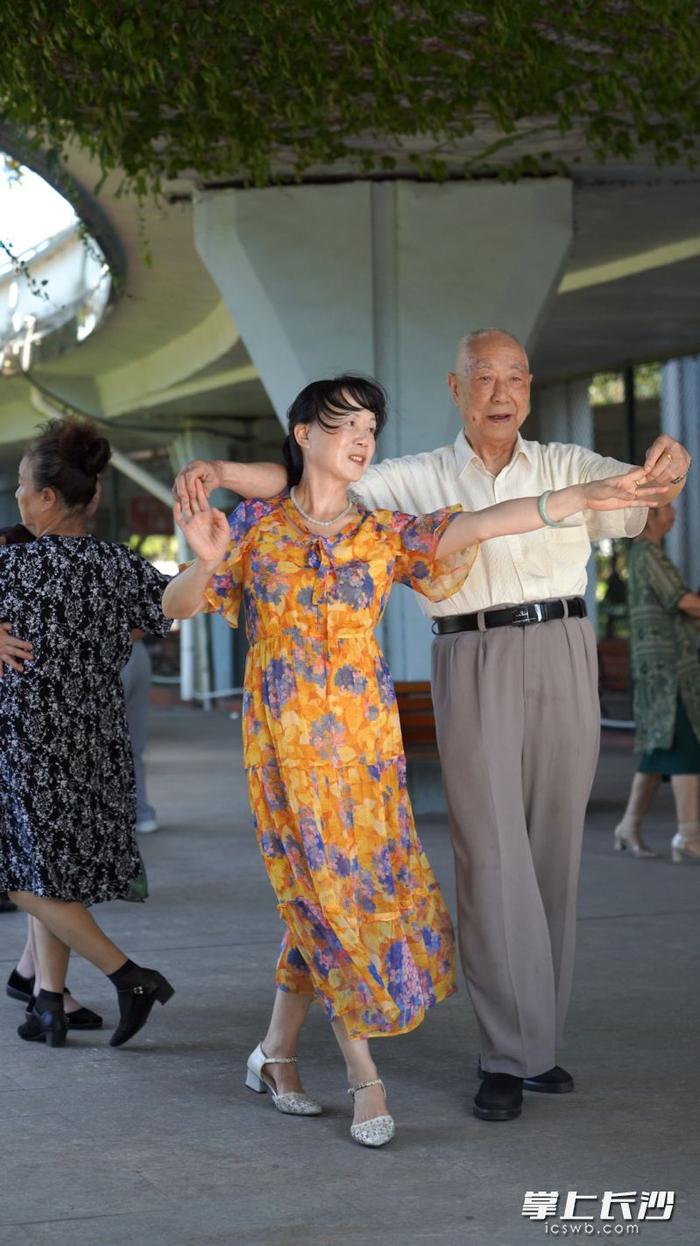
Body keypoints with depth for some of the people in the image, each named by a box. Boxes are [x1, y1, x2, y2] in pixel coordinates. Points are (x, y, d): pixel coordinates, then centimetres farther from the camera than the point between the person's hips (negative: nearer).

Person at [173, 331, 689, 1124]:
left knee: (553, 854, 5)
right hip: (473, 668, -2)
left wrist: (667, 469, -32)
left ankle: (536, 1039, 15)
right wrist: (218, 472, -12)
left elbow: (640, 495, -7)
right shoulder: (421, 481, 9)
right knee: (492, 857, -7)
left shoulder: (568, 468, 10)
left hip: (562, 655, 2)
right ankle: (509, 1055, -3)